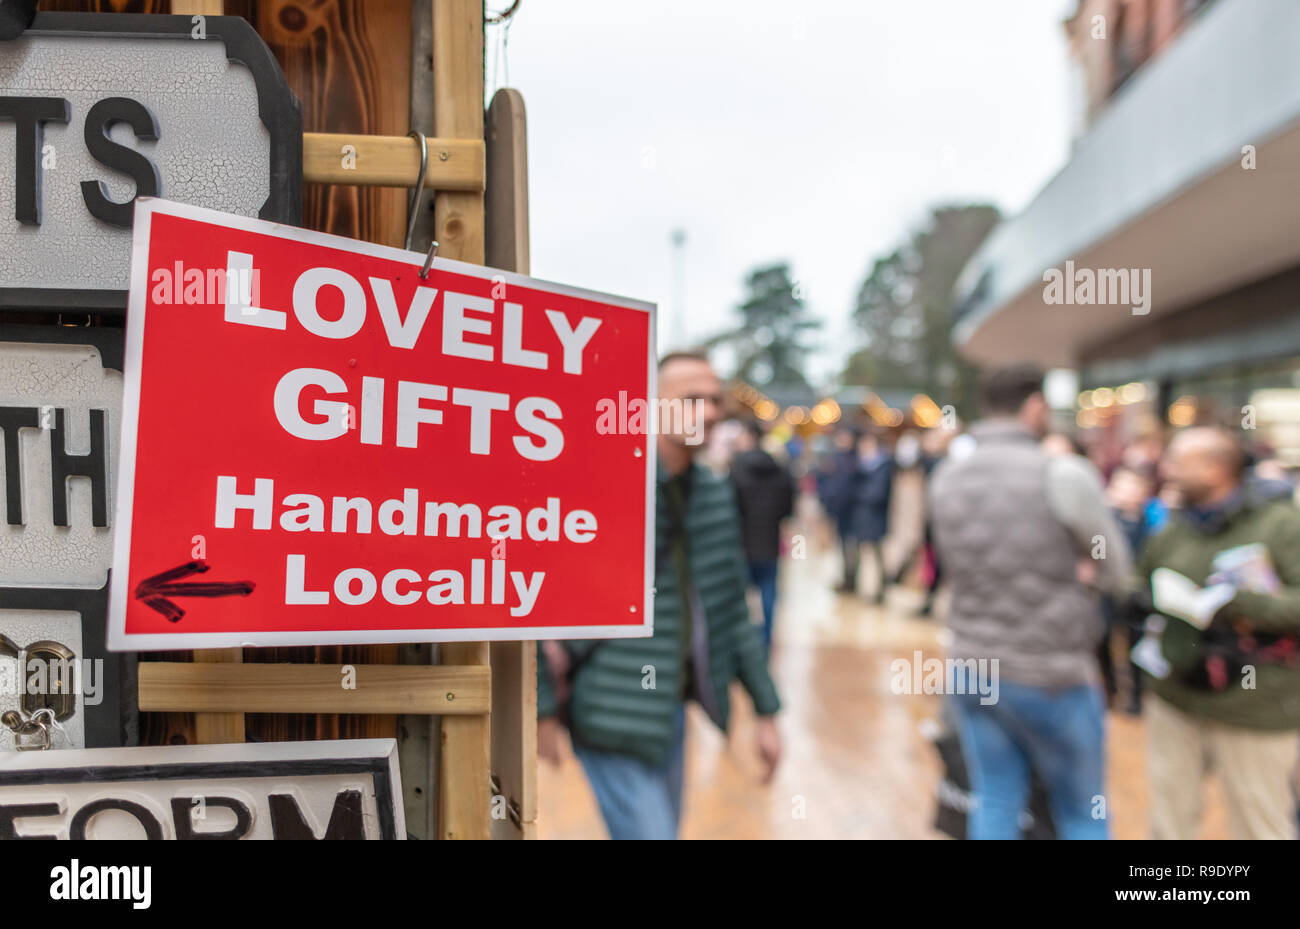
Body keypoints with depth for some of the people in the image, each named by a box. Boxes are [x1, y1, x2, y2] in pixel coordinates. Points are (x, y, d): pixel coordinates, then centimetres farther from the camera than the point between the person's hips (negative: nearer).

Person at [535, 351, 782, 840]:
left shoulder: (715, 494, 6)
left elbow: (732, 609, 12)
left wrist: (766, 710, 11)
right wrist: (544, 708, -11)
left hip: (673, 705, 7)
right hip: (614, 711, -7)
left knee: (663, 825, 19)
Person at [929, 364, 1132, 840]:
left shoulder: (946, 477, 2)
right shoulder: (1064, 474, -16)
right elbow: (1117, 573, -4)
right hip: (1050, 675, -5)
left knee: (995, 805, 13)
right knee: (1082, 815, 13)